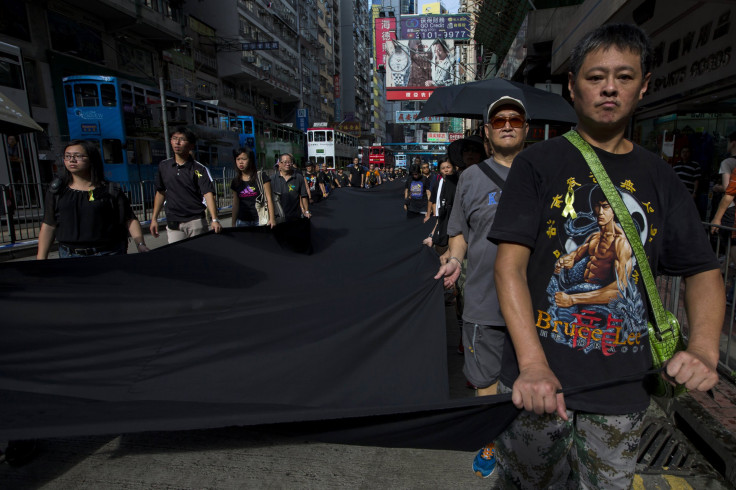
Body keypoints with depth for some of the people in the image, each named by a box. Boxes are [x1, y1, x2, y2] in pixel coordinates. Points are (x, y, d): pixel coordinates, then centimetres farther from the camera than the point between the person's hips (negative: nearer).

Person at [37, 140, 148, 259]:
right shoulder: (56, 191, 9)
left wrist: (140, 244, -15)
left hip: (109, 254, -2)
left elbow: (130, 220, -2)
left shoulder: (110, 191, 1)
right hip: (69, 255, 2)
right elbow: (48, 227, 9)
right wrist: (41, 258, 6)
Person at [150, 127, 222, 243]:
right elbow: (160, 192, 16)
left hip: (196, 222, -3)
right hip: (173, 224, 3)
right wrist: (154, 218, 12)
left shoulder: (199, 169, -5)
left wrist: (214, 219, -28)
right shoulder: (163, 166, 8)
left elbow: (208, 194, -16)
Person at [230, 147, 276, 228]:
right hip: (242, 221, 3)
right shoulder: (235, 181, 10)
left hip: (259, 220, -3)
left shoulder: (261, 176, -1)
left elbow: (269, 198, -4)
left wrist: (272, 218, -12)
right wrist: (233, 224, 12)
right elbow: (235, 204, 14)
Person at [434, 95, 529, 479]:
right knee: (486, 379, 11)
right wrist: (454, 258, -7)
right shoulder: (471, 177, 5)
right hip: (484, 300, 0)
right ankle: (490, 443, 35)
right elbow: (459, 230, 10)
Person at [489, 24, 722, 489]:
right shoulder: (539, 163, -5)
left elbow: (704, 270, 7)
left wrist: (704, 349, -13)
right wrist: (532, 363, -25)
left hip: (624, 383, 3)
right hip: (539, 379, -3)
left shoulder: (659, 177, 6)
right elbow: (511, 264, -14)